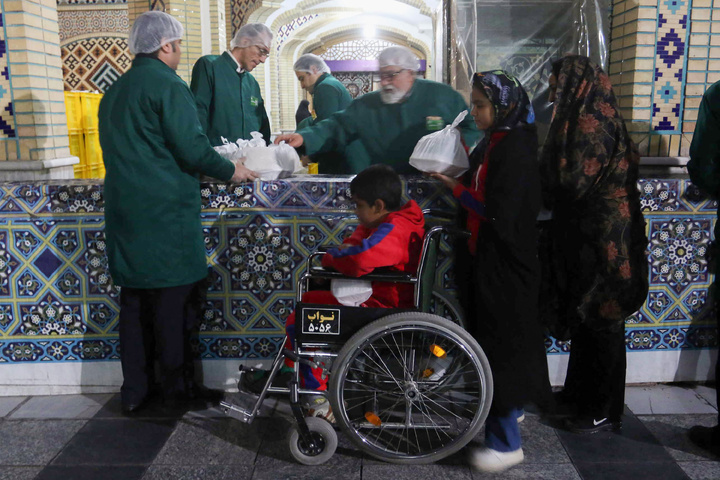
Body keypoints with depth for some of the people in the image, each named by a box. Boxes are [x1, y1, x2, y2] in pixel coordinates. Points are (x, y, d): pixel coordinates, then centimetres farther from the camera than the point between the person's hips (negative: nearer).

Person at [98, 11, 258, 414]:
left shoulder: (114, 91, 16)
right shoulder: (168, 85, -9)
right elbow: (192, 147, -15)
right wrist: (230, 171, 0)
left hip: (124, 210, 8)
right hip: (166, 213, -7)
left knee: (134, 297, 11)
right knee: (173, 298, 2)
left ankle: (134, 390, 18)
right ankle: (177, 385, 13)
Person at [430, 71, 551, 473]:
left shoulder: (515, 150, -19)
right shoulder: (493, 142, 9)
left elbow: (498, 212, -23)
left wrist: (455, 187, -14)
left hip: (505, 261, -9)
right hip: (488, 255, 9)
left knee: (502, 341, -2)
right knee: (490, 333, 20)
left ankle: (506, 442, 10)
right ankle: (508, 407, 40)